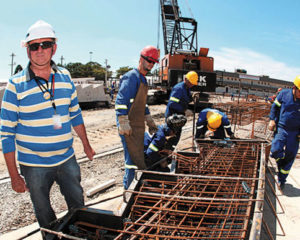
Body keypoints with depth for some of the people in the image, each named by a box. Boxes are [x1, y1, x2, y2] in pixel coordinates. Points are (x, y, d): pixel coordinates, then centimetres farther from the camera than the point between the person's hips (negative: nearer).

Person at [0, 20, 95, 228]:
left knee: (79, 206, 18)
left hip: (67, 159, 3)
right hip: (34, 166, -3)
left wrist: (86, 145, 16)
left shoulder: (65, 77, 0)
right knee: (45, 216, 16)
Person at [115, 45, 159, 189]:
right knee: (134, 159, -6)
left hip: (138, 126, 10)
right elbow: (121, 101, -20)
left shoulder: (143, 79, 18)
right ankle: (128, 188, 7)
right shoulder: (132, 76, -12)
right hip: (130, 127, -10)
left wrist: (150, 121, 28)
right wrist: (123, 123, -24)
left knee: (138, 156, 16)